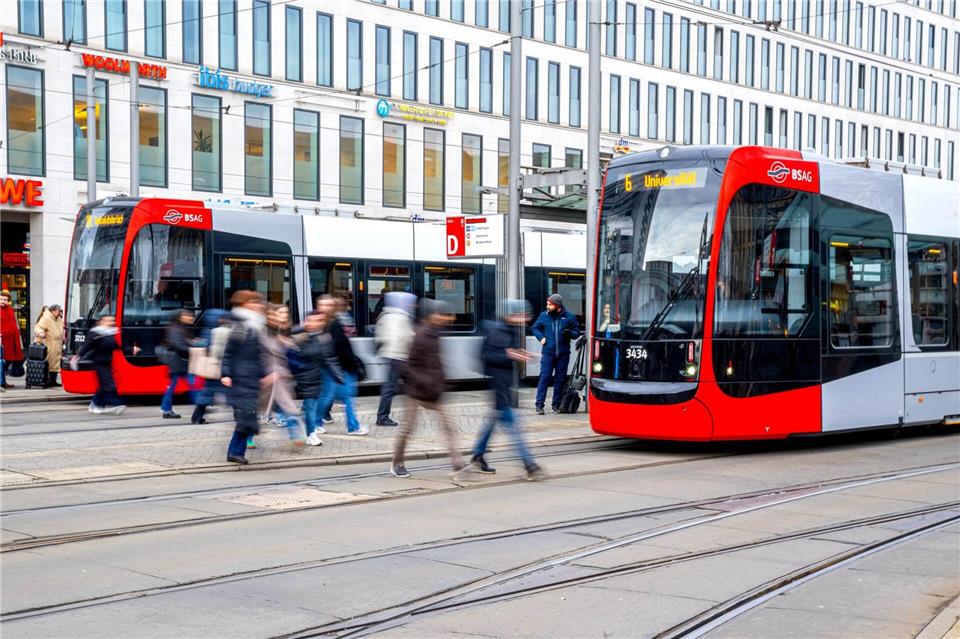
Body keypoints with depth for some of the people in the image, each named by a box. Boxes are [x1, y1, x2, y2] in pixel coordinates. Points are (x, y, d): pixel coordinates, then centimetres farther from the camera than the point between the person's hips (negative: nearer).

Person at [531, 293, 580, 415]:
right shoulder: (544, 316, 4)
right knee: (544, 377, -6)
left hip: (563, 354, 1)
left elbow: (577, 333, 7)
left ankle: (556, 404, 17)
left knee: (560, 379, 7)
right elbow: (535, 328, 19)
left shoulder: (569, 317, 1)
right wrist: (541, 337, 1)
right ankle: (539, 404, -4)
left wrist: (569, 333, -15)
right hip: (548, 353, -1)